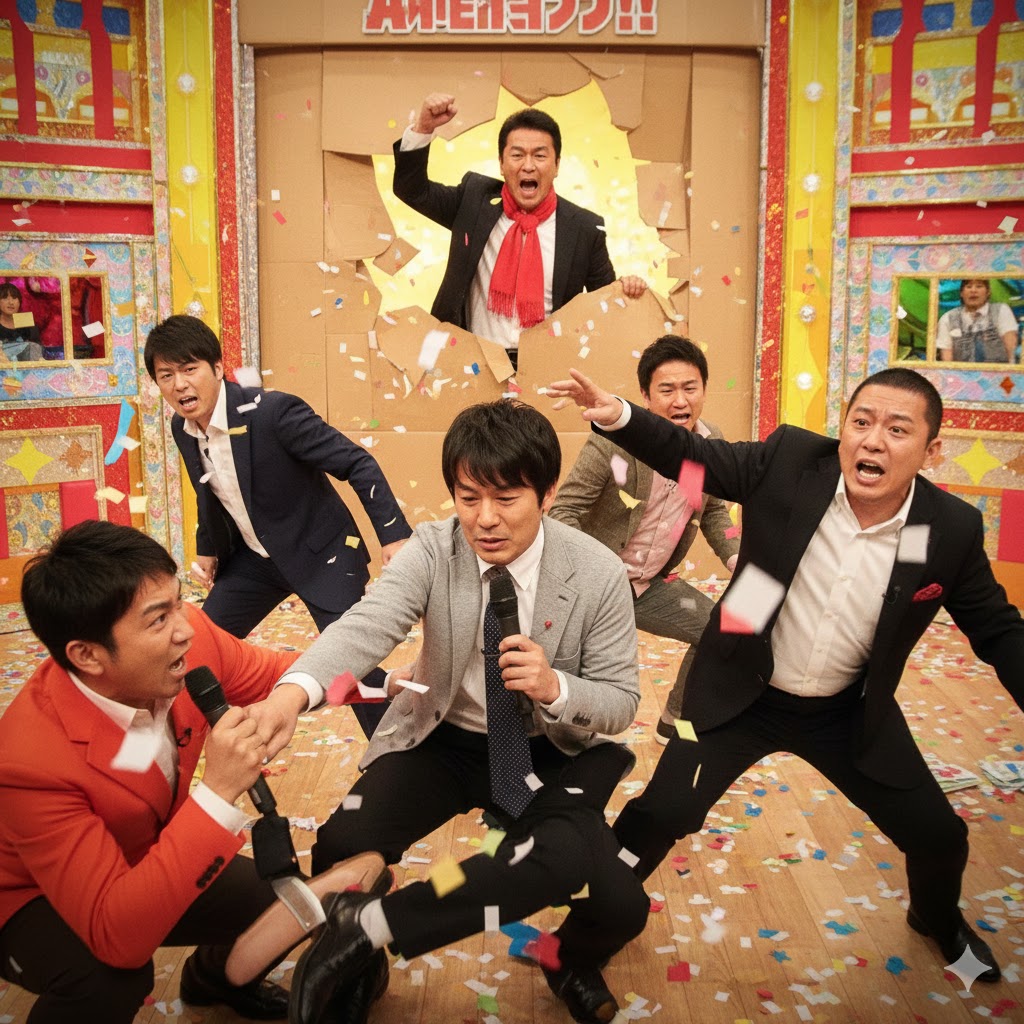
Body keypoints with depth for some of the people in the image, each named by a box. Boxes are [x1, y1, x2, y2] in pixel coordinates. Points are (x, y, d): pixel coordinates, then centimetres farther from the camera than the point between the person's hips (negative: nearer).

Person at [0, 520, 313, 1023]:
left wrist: (289, 695, -31)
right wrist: (219, 792, -48)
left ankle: (214, 977, 30)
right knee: (110, 976, -35)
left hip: (149, 862, 6)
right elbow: (117, 938, -41)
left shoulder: (189, 636, -25)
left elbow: (273, 672, -6)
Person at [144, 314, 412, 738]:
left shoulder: (273, 411, -27)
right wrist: (207, 549, 13)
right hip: (254, 558, 7)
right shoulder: (182, 428, -4)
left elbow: (358, 463, -24)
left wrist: (393, 534, -28)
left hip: (321, 554, -7)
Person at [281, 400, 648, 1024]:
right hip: (442, 741, 1)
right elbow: (367, 625, -33)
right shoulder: (433, 551, -15)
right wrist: (293, 691, -54)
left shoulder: (599, 574, -16)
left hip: (547, 755, -1)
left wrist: (554, 688, -32)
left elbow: (622, 701, -9)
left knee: (621, 905, -28)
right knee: (342, 850, -21)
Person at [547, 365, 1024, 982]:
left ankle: (939, 922, 50)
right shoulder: (790, 460, -19)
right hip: (742, 696, -2)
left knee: (940, 838, 12)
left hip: (851, 715, 2)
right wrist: (617, 415, -24)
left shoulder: (952, 530, -15)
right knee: (660, 814, -7)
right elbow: (692, 456, -8)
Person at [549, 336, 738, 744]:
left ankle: (673, 724, 34)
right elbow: (565, 509, -19)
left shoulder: (712, 444, -4)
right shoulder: (613, 441, -24)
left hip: (650, 585, 6)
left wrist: (736, 559, -5)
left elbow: (713, 512, 12)